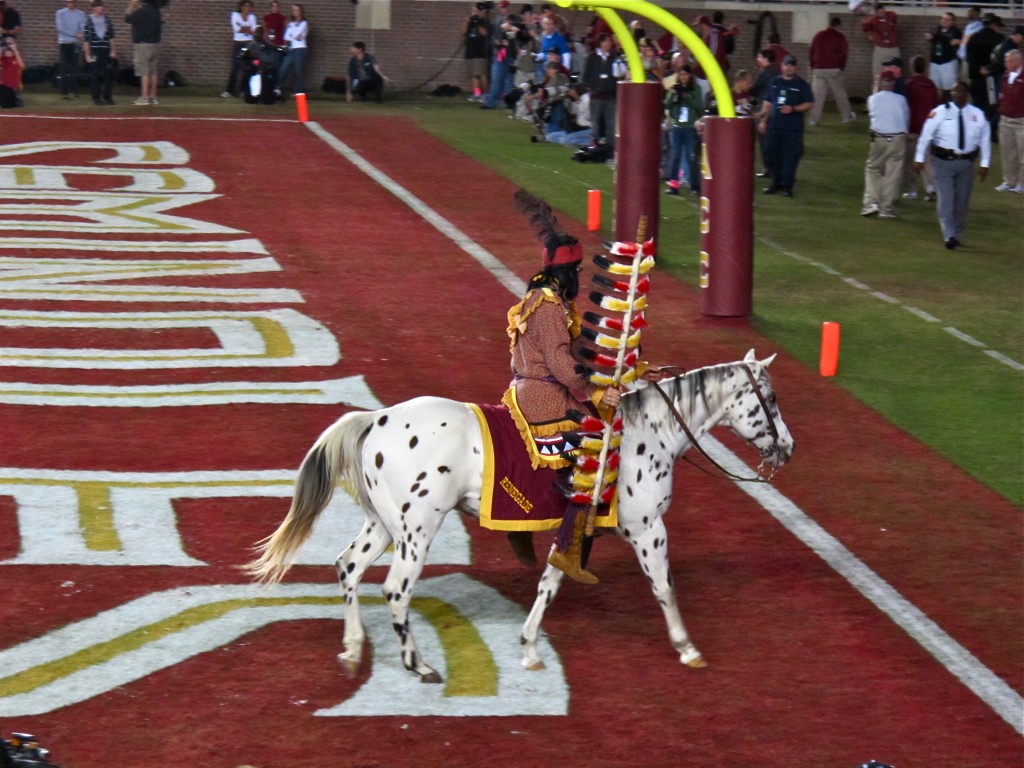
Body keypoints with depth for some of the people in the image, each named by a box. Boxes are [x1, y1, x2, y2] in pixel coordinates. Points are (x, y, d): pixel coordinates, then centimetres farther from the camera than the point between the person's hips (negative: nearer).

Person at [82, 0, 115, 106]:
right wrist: (87, 55, -6)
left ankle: (107, 97, 10)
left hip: (106, 52, 3)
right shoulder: (89, 22, -2)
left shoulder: (107, 21, 7)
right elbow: (86, 40, -3)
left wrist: (113, 51, 4)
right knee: (95, 76, 0)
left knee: (108, 75, 2)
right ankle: (96, 98, 7)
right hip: (94, 52, -3)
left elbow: (111, 37, 10)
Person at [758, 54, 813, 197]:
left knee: (790, 156, -6)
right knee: (770, 153, 6)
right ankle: (776, 182, 19)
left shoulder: (801, 85, 1)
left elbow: (809, 105, -2)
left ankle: (787, 185, 1)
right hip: (774, 126, 4)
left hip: (793, 128, -4)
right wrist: (763, 120, 11)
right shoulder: (775, 82, 12)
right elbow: (767, 103, 17)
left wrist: (793, 109, -15)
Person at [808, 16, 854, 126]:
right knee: (840, 93, 7)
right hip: (834, 69, -3)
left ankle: (814, 119, -4)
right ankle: (847, 116, 15)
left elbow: (811, 53, 12)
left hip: (818, 69, 3)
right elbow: (844, 53, -6)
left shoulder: (818, 36, 10)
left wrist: (813, 66, 19)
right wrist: (842, 66, 7)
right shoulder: (839, 37, -3)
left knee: (817, 94, 2)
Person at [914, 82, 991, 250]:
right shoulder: (940, 112, -7)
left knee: (961, 202, 13)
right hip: (943, 161, -3)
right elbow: (926, 134, -3)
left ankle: (956, 234, 29)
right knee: (946, 200, -10)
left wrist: (984, 164, 3)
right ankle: (949, 236, -13)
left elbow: (985, 139, 5)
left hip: (966, 163, 3)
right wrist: (919, 158, -3)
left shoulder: (978, 115, 0)